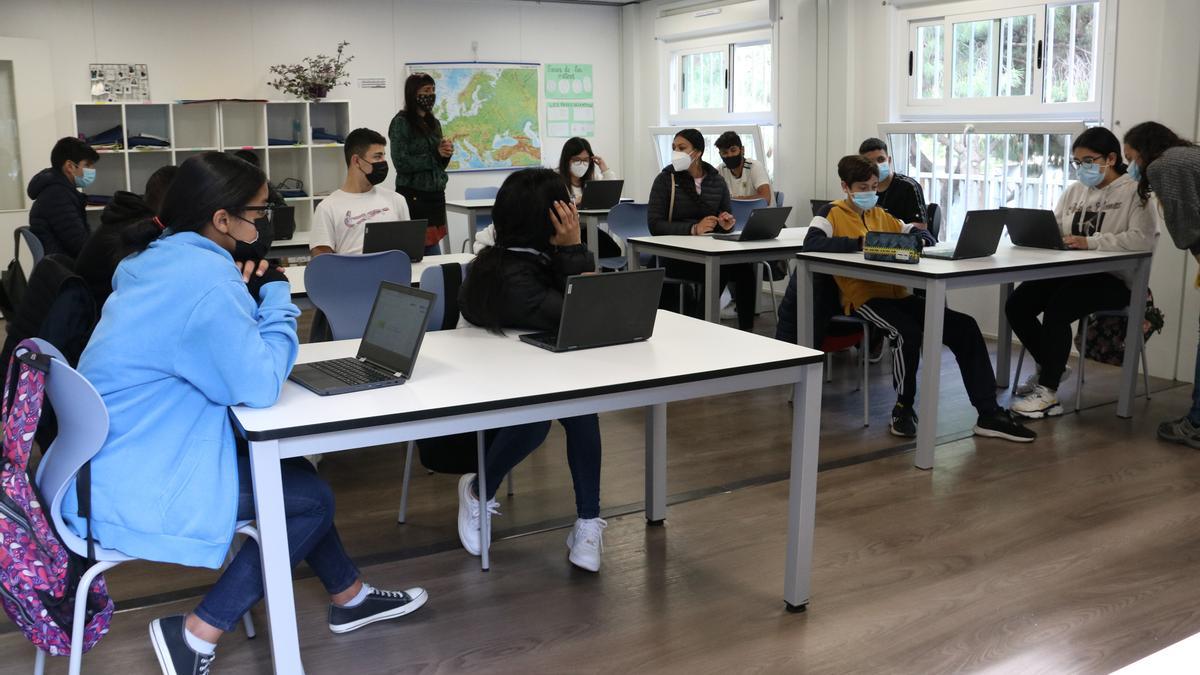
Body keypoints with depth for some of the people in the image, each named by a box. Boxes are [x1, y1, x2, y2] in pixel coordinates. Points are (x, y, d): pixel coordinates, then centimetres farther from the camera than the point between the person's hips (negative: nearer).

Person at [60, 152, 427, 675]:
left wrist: (251, 299, 1)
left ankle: (349, 597, 31)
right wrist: (276, 297, -11)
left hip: (115, 461, 10)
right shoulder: (205, 279, -24)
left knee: (289, 468, 16)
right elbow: (260, 385, -24)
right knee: (310, 499, -3)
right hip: (129, 490, -10)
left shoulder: (162, 260, 7)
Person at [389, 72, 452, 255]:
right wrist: (435, 155, -9)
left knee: (432, 245, 7)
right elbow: (402, 163, -14)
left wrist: (446, 153, -3)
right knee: (432, 253, -9)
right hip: (414, 196, -7)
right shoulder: (401, 122, -6)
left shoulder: (434, 123, 14)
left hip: (436, 194, 7)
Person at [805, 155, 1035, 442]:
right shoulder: (833, 213, 0)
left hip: (897, 293, 7)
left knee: (964, 326, -7)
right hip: (864, 297, -7)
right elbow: (811, 242, -20)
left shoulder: (881, 214, 20)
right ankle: (903, 408, -8)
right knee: (908, 333, -34)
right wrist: (859, 242, -27)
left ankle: (989, 414, -4)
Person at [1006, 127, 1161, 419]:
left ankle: (1048, 392, -19)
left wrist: (1091, 242, -27)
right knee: (1016, 305, -12)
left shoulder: (1135, 192, -5)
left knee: (1056, 310, -31)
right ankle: (1049, 366, 12)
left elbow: (1143, 239, -19)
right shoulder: (1074, 191, 16)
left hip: (1114, 278, -7)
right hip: (1070, 271, 7)